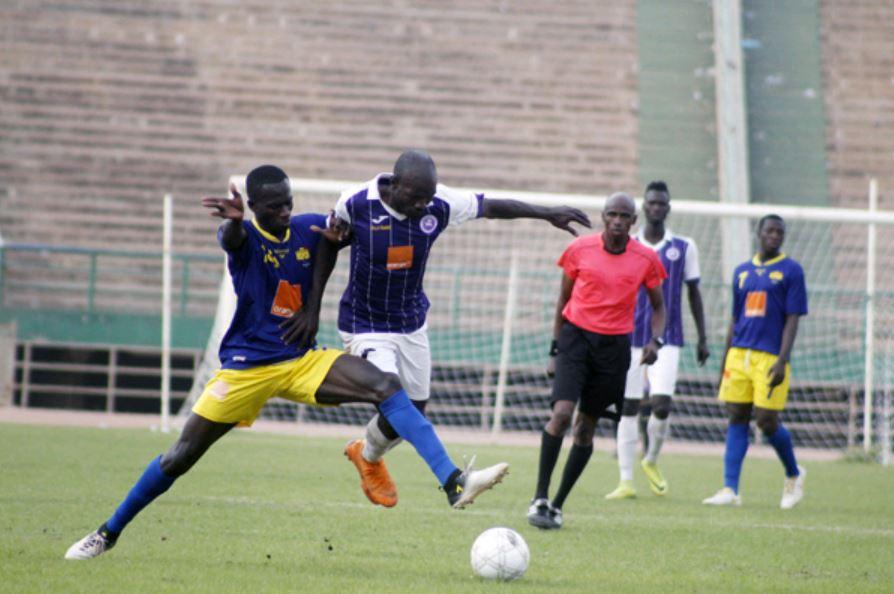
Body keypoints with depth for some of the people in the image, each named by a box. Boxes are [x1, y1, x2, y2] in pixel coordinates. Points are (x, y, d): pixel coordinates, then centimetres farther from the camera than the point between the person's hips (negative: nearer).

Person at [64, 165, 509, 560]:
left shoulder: (308, 230, -1)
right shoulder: (245, 237, -13)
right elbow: (232, 237, -38)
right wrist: (234, 221, -65)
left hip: (303, 361, 3)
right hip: (245, 366, -3)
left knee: (387, 387, -19)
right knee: (179, 457, -1)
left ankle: (454, 485, -28)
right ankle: (107, 534, 18)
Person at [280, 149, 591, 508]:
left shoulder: (441, 206, -15)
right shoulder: (356, 205, -21)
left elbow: (493, 207, 1)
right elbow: (329, 247, -5)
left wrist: (547, 214, 3)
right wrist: (312, 309, -4)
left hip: (412, 324, 5)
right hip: (366, 327, -5)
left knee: (415, 413, 12)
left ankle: (365, 452, 42)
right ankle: (369, 458, 14)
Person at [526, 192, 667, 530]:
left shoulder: (646, 259, -1)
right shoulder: (580, 250, -3)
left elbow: (657, 305, 12)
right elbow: (563, 299, 8)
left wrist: (655, 341, -6)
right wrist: (556, 348, 6)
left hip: (614, 346, 1)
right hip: (576, 336, -1)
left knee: (586, 427, 5)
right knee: (562, 412, -19)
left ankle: (558, 504, 15)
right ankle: (540, 498, -12)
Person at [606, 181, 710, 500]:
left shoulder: (683, 247, 6)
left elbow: (693, 292, 11)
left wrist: (702, 338, 8)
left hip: (667, 339, -1)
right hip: (631, 337, 1)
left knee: (661, 404, -14)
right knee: (628, 407, 1)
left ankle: (651, 461, 14)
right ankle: (626, 480, 6)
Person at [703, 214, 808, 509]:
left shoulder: (791, 271, 1)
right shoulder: (742, 271, 14)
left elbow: (792, 319, -5)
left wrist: (782, 360, -14)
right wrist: (725, 363, 16)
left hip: (770, 359, -4)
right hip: (739, 354, 5)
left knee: (767, 421, -5)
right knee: (737, 420, 0)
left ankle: (794, 474, 20)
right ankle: (730, 490, -1)